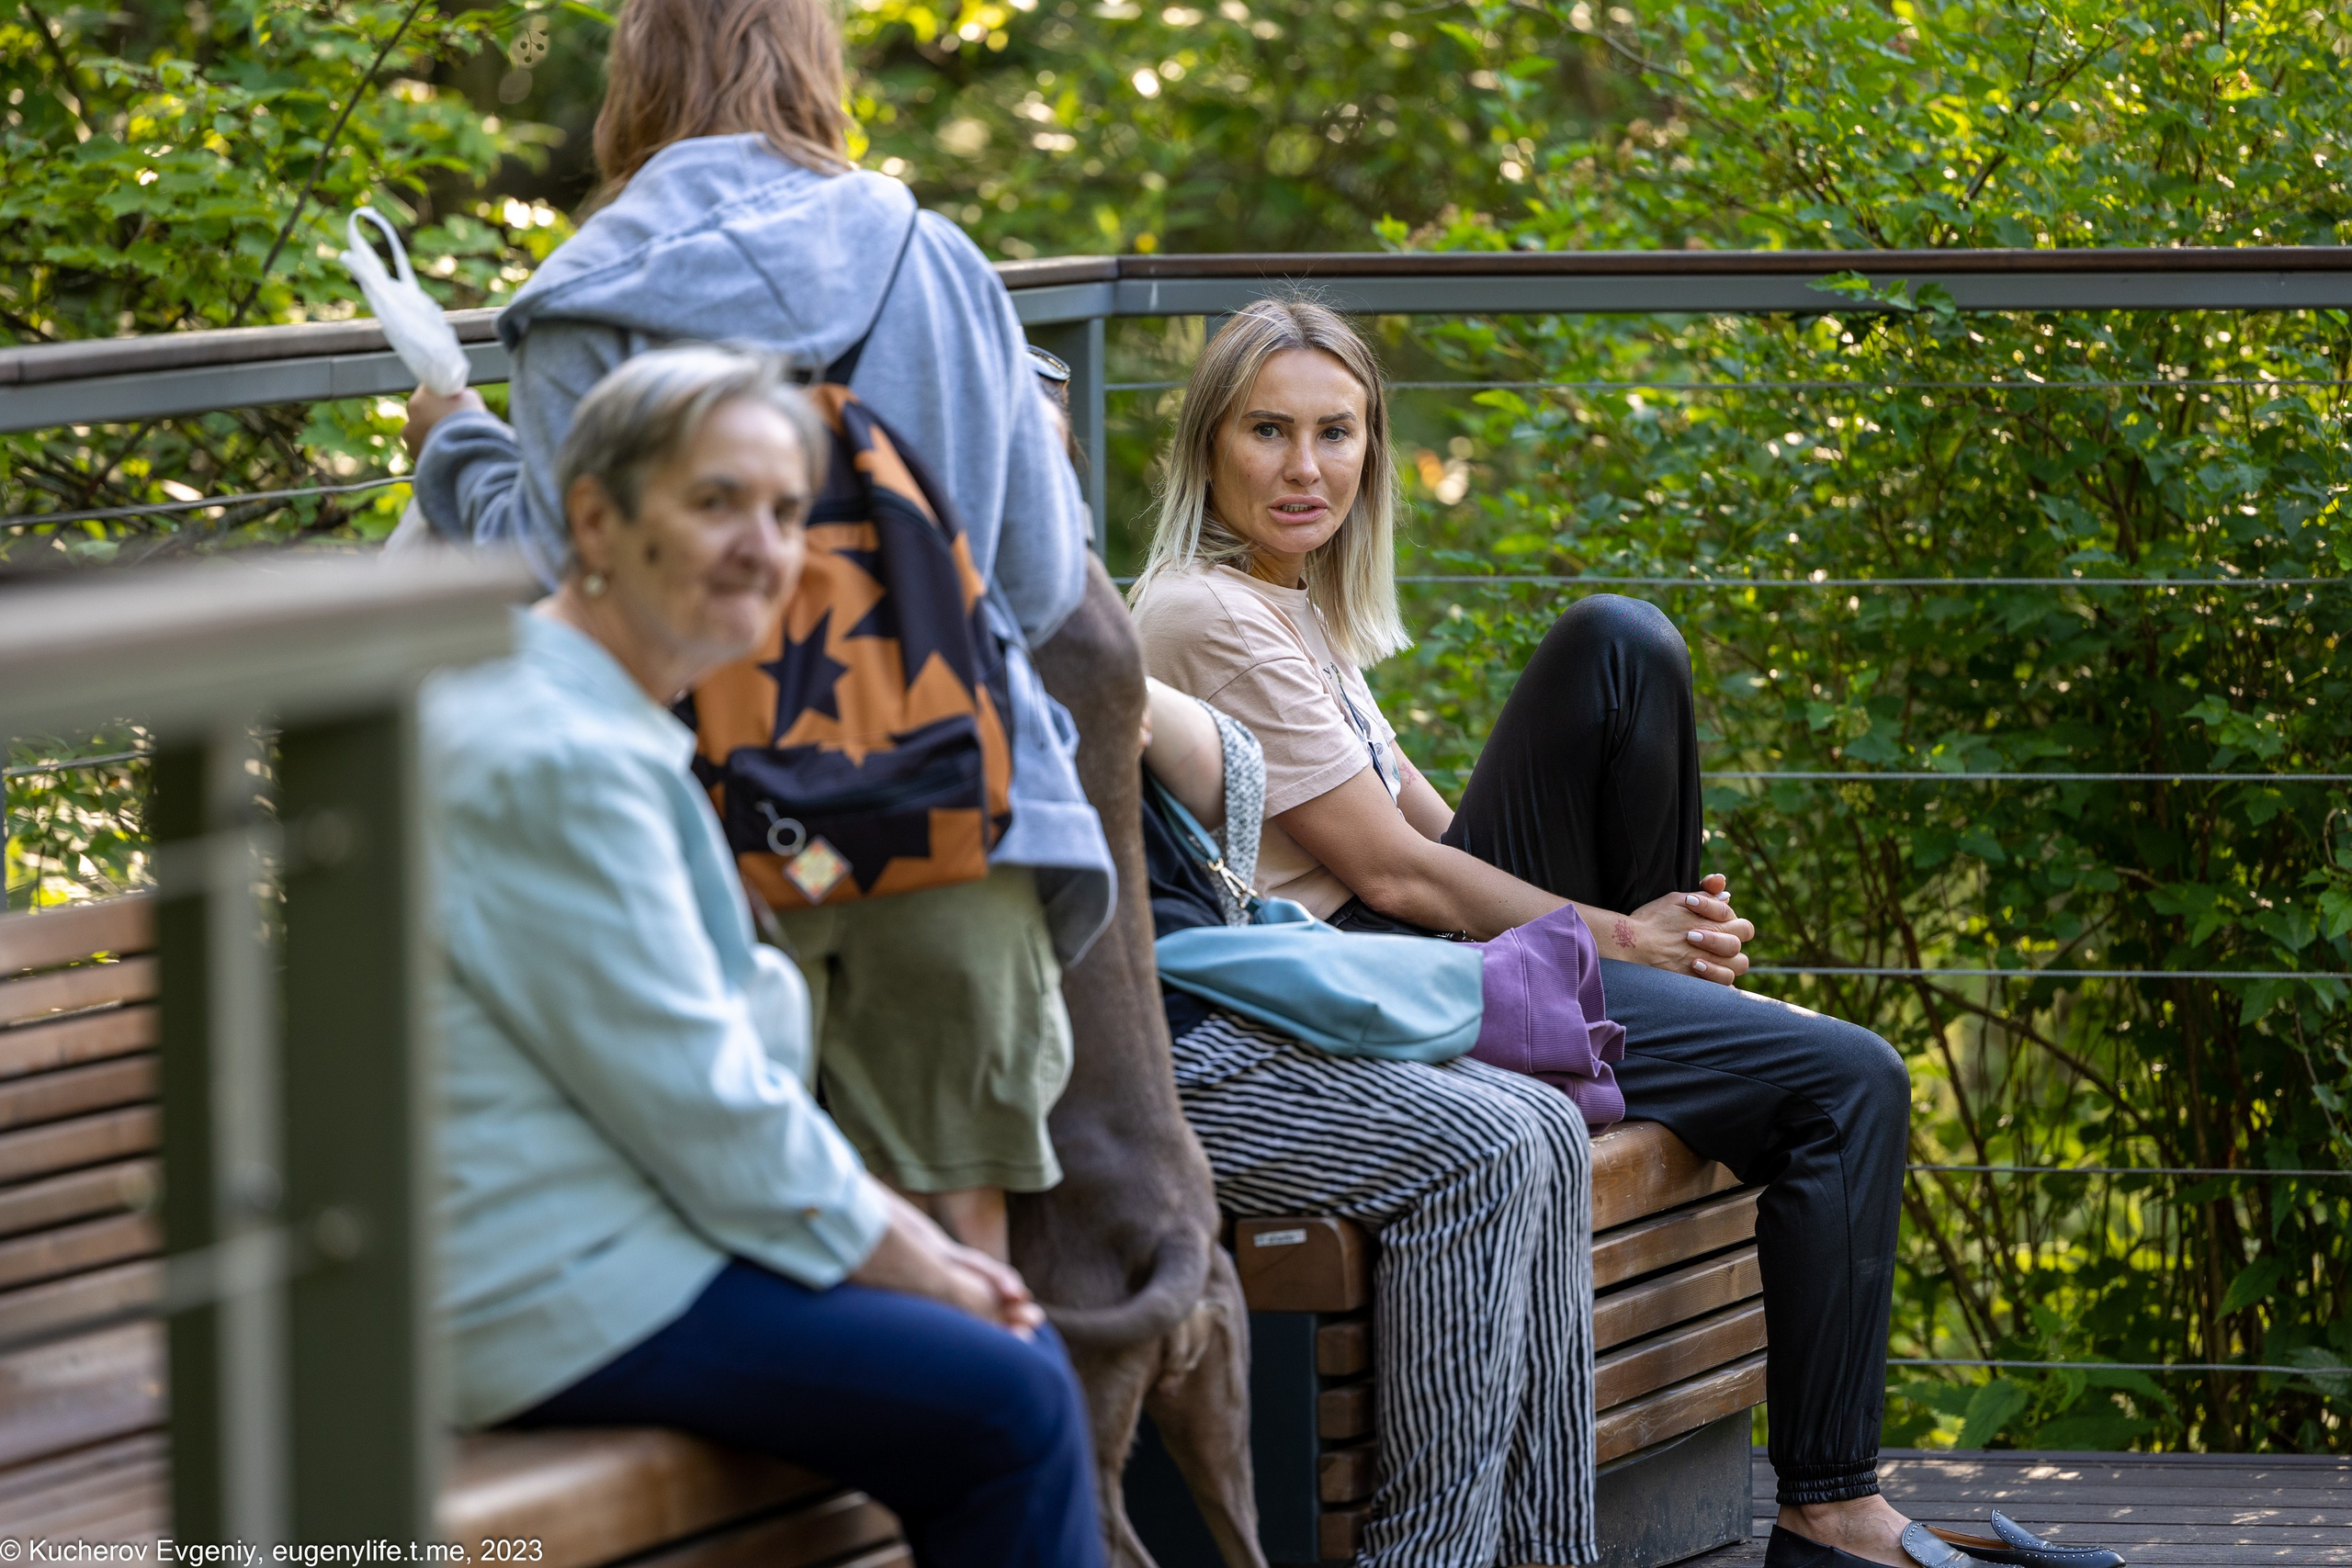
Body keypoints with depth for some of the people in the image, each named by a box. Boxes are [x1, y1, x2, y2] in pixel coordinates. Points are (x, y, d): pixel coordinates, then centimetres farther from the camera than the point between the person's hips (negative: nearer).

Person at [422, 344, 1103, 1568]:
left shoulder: (608, 722, 15)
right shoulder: (556, 761, -20)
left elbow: (728, 1038, 18)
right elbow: (698, 1100, -19)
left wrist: (898, 1225, 7)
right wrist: (913, 1265, -8)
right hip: (547, 1298, -11)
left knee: (1021, 1359, 8)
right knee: (1006, 1407, -14)